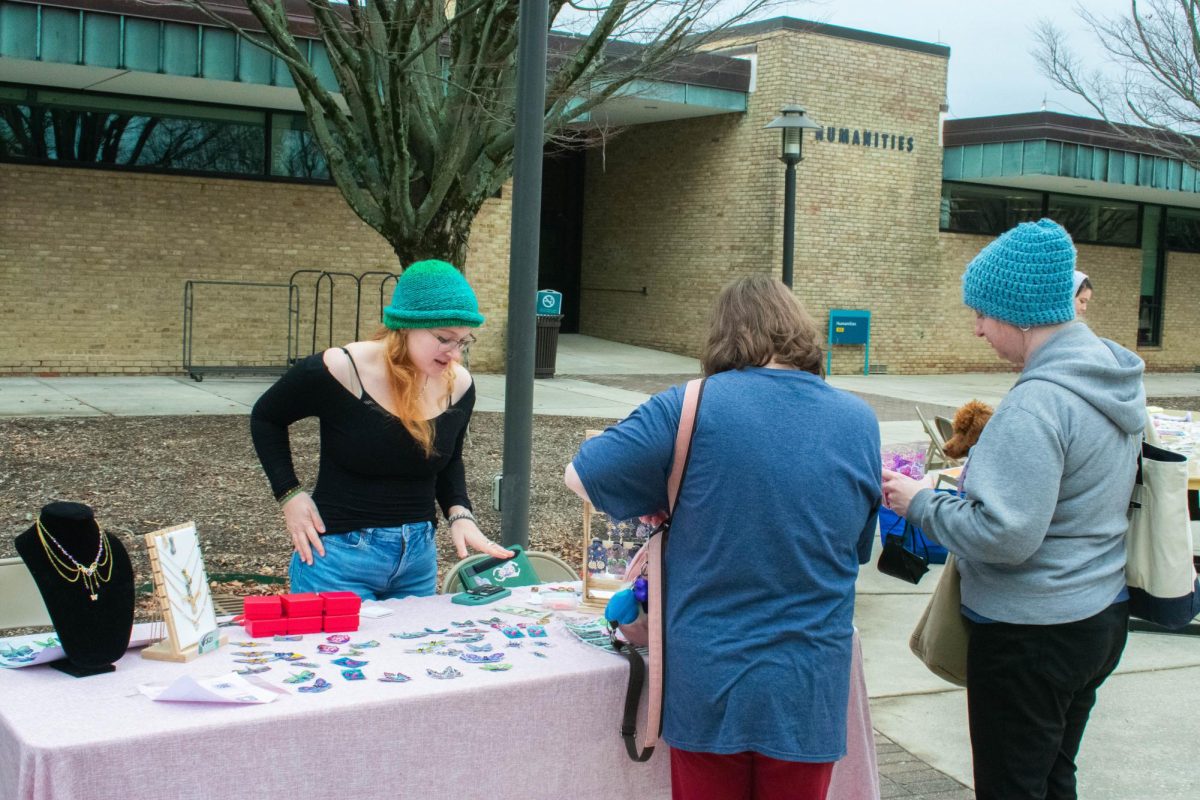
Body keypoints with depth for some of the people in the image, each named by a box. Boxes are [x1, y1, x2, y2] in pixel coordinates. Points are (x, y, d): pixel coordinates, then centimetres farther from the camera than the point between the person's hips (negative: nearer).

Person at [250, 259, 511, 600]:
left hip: (418, 559, 5)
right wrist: (290, 494, -6)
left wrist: (459, 514, -1)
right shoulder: (338, 371, -16)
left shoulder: (457, 385, -3)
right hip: (340, 558, -5)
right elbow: (265, 418, 1)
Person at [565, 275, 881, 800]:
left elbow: (581, 476, -6)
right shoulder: (860, 423, -1)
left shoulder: (691, 407, -12)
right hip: (806, 690, 2)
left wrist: (656, 503, 10)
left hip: (709, 684, -2)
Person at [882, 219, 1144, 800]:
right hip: (1101, 616, 9)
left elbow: (1005, 535, -29)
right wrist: (988, 465, 11)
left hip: (1031, 635, -9)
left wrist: (920, 502, -15)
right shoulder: (1114, 378, 5)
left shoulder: (1039, 403, -26)